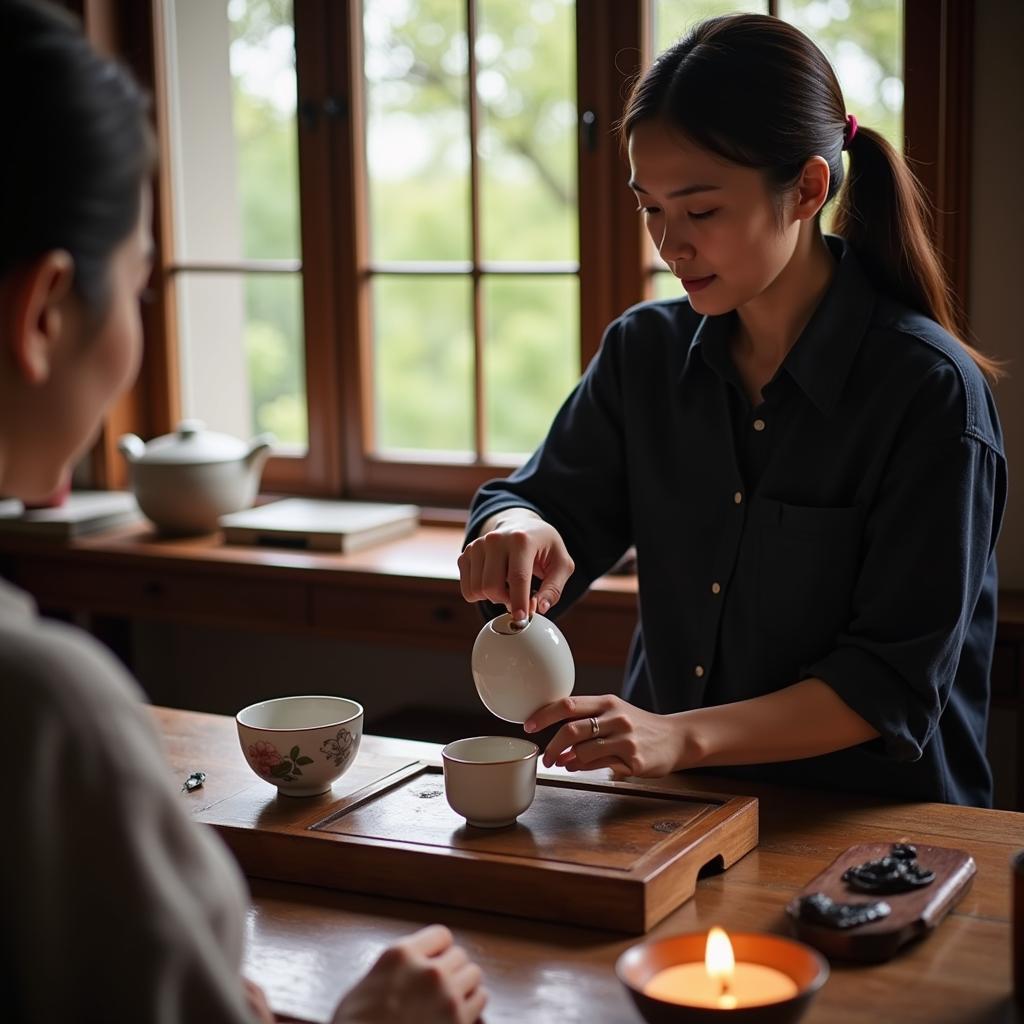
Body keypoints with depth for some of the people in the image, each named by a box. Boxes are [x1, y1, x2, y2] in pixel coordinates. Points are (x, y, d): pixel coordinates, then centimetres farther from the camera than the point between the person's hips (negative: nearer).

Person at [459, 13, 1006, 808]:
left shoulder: (929, 391, -12)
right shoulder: (644, 352, 5)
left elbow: (894, 681, -14)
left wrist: (680, 738, -25)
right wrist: (515, 533, -14)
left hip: (866, 822, -4)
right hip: (674, 806, 5)